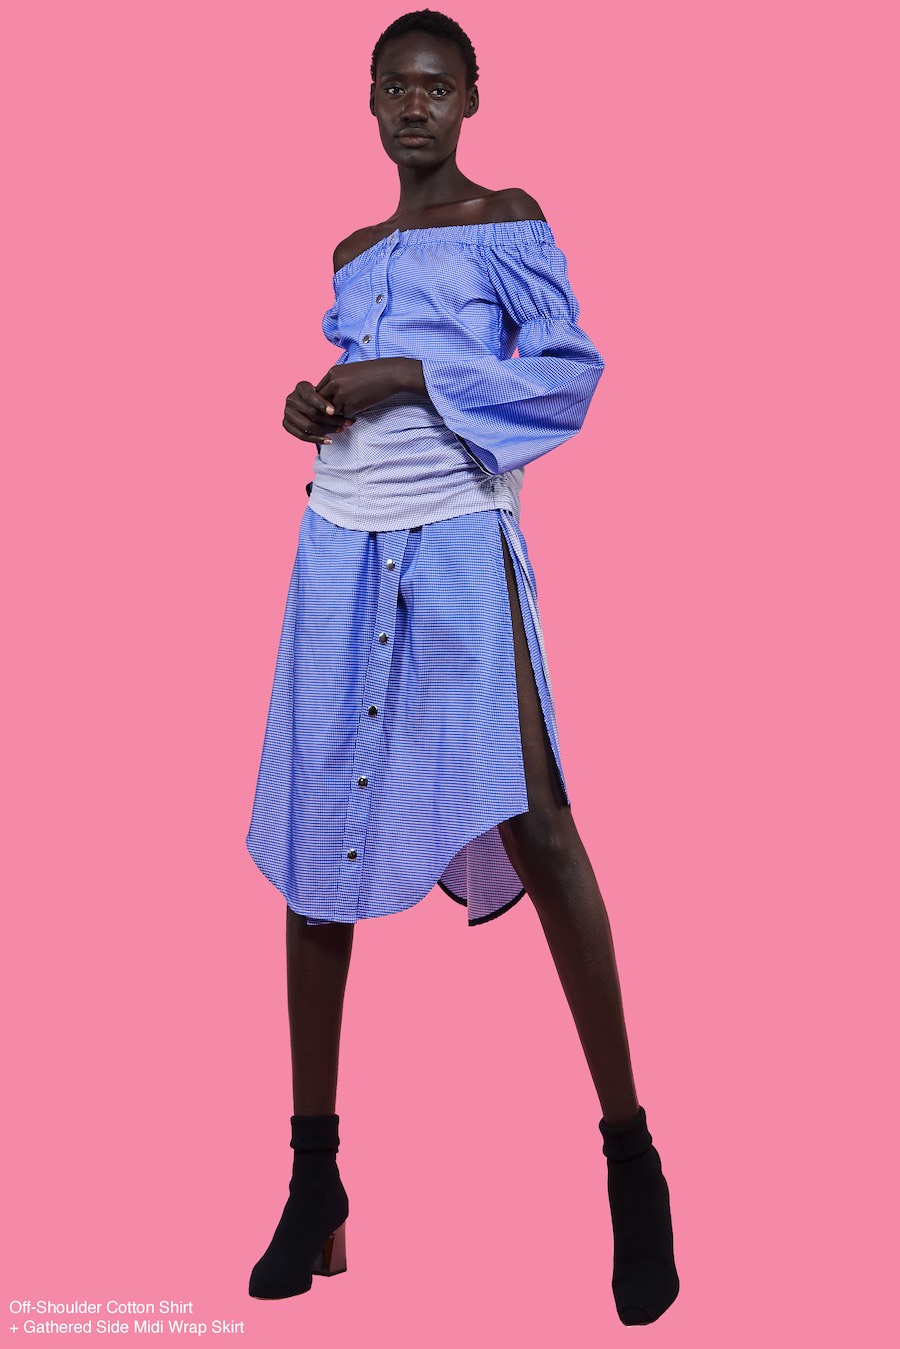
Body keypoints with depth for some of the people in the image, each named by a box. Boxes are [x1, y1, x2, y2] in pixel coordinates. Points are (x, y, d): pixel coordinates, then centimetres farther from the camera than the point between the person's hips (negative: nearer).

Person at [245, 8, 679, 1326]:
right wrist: (314, 409, 6)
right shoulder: (351, 254, 21)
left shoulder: (507, 221, 5)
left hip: (458, 544, -5)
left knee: (532, 821, -16)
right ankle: (315, 1177, 11)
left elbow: (572, 369, -6)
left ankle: (631, 1156, -5)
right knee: (318, 837, 2)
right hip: (341, 547, 6)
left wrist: (409, 378, -12)